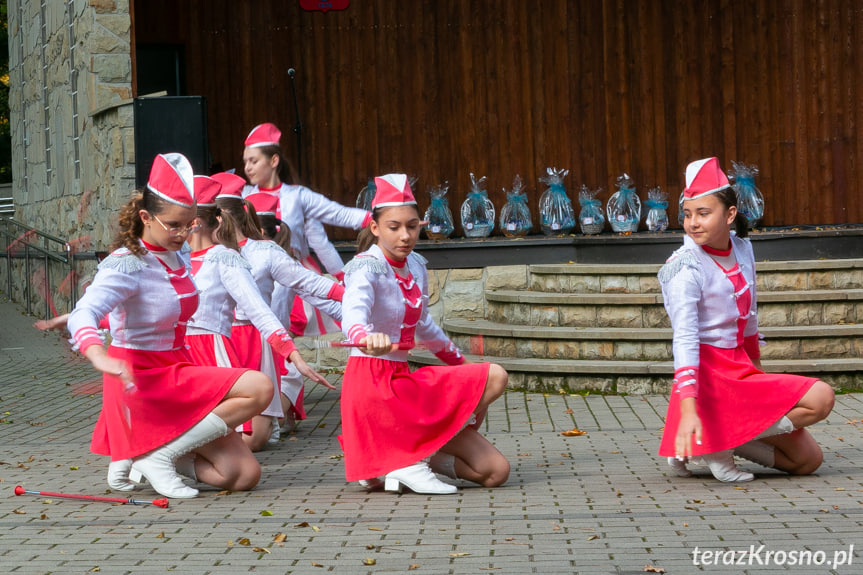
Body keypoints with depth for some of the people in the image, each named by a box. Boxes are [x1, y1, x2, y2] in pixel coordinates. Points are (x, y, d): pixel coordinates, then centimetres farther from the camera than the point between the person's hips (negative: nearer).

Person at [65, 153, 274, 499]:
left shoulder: (175, 257, 8)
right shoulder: (127, 265, -17)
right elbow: (83, 315, -35)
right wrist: (101, 358, -52)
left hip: (175, 372, 8)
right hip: (144, 378, -8)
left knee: (244, 476, 0)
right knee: (259, 387, -22)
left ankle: (137, 457, 10)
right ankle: (160, 456, -14)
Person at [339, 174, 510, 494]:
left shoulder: (416, 266, 11)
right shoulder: (368, 267, -13)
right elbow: (352, 314, -35)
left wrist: (459, 362, 39)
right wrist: (367, 336, -58)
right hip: (372, 380, -8)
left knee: (495, 471, 1)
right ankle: (413, 461, -10)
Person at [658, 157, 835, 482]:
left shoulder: (742, 249, 5)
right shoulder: (685, 269, -18)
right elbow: (684, 338, -29)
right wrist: (688, 409, -40)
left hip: (740, 368, 8)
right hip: (711, 373, -8)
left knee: (808, 461, 11)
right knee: (820, 397, -19)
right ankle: (717, 444, -15)